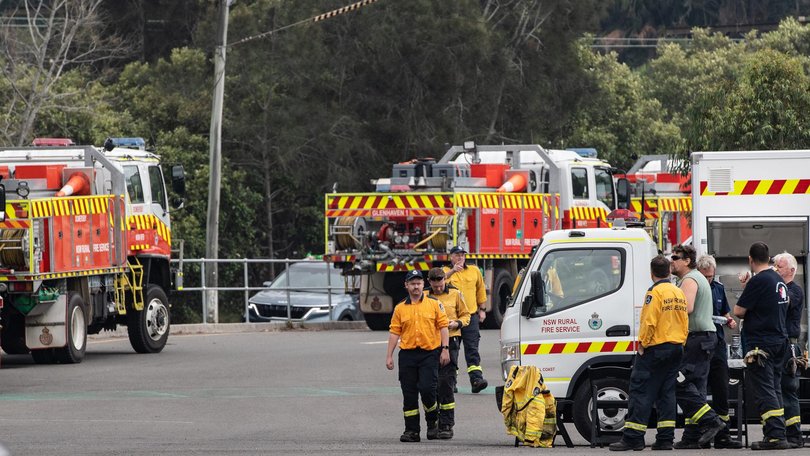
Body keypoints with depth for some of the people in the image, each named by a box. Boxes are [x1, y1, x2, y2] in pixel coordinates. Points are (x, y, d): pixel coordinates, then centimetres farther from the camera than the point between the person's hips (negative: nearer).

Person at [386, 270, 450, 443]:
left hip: (429, 352, -3)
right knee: (409, 394, 3)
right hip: (407, 354, 3)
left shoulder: (434, 304, 4)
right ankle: (411, 430, 9)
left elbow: (443, 327, 3)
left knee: (427, 388, -13)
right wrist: (389, 356, 3)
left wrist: (445, 349, -6)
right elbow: (394, 332, 8)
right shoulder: (400, 308, 9)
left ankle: (433, 421, 13)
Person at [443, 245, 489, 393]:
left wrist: (482, 309, 19)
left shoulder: (474, 271, 11)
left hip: (471, 315, 1)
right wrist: (452, 271, -33)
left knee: (472, 349, -8)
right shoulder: (445, 271, 3)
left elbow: (481, 290, 21)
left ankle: (476, 379, -17)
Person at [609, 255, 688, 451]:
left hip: (656, 348, -8)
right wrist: (680, 343, 18)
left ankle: (633, 437, -9)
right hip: (676, 349, 8)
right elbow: (685, 323, 14)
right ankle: (665, 438, 6)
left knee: (641, 391, -5)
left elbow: (649, 322, -19)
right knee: (666, 392, 10)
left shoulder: (655, 292, -12)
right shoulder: (679, 293, 12)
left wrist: (643, 343, -9)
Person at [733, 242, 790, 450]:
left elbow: (738, 311, -15)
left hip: (760, 343, -9)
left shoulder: (758, 281, -15)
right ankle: (775, 434, 15)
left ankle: (776, 435, -16)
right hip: (780, 340, 9)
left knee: (764, 392, -9)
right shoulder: (779, 281, 12)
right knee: (774, 389, 14)